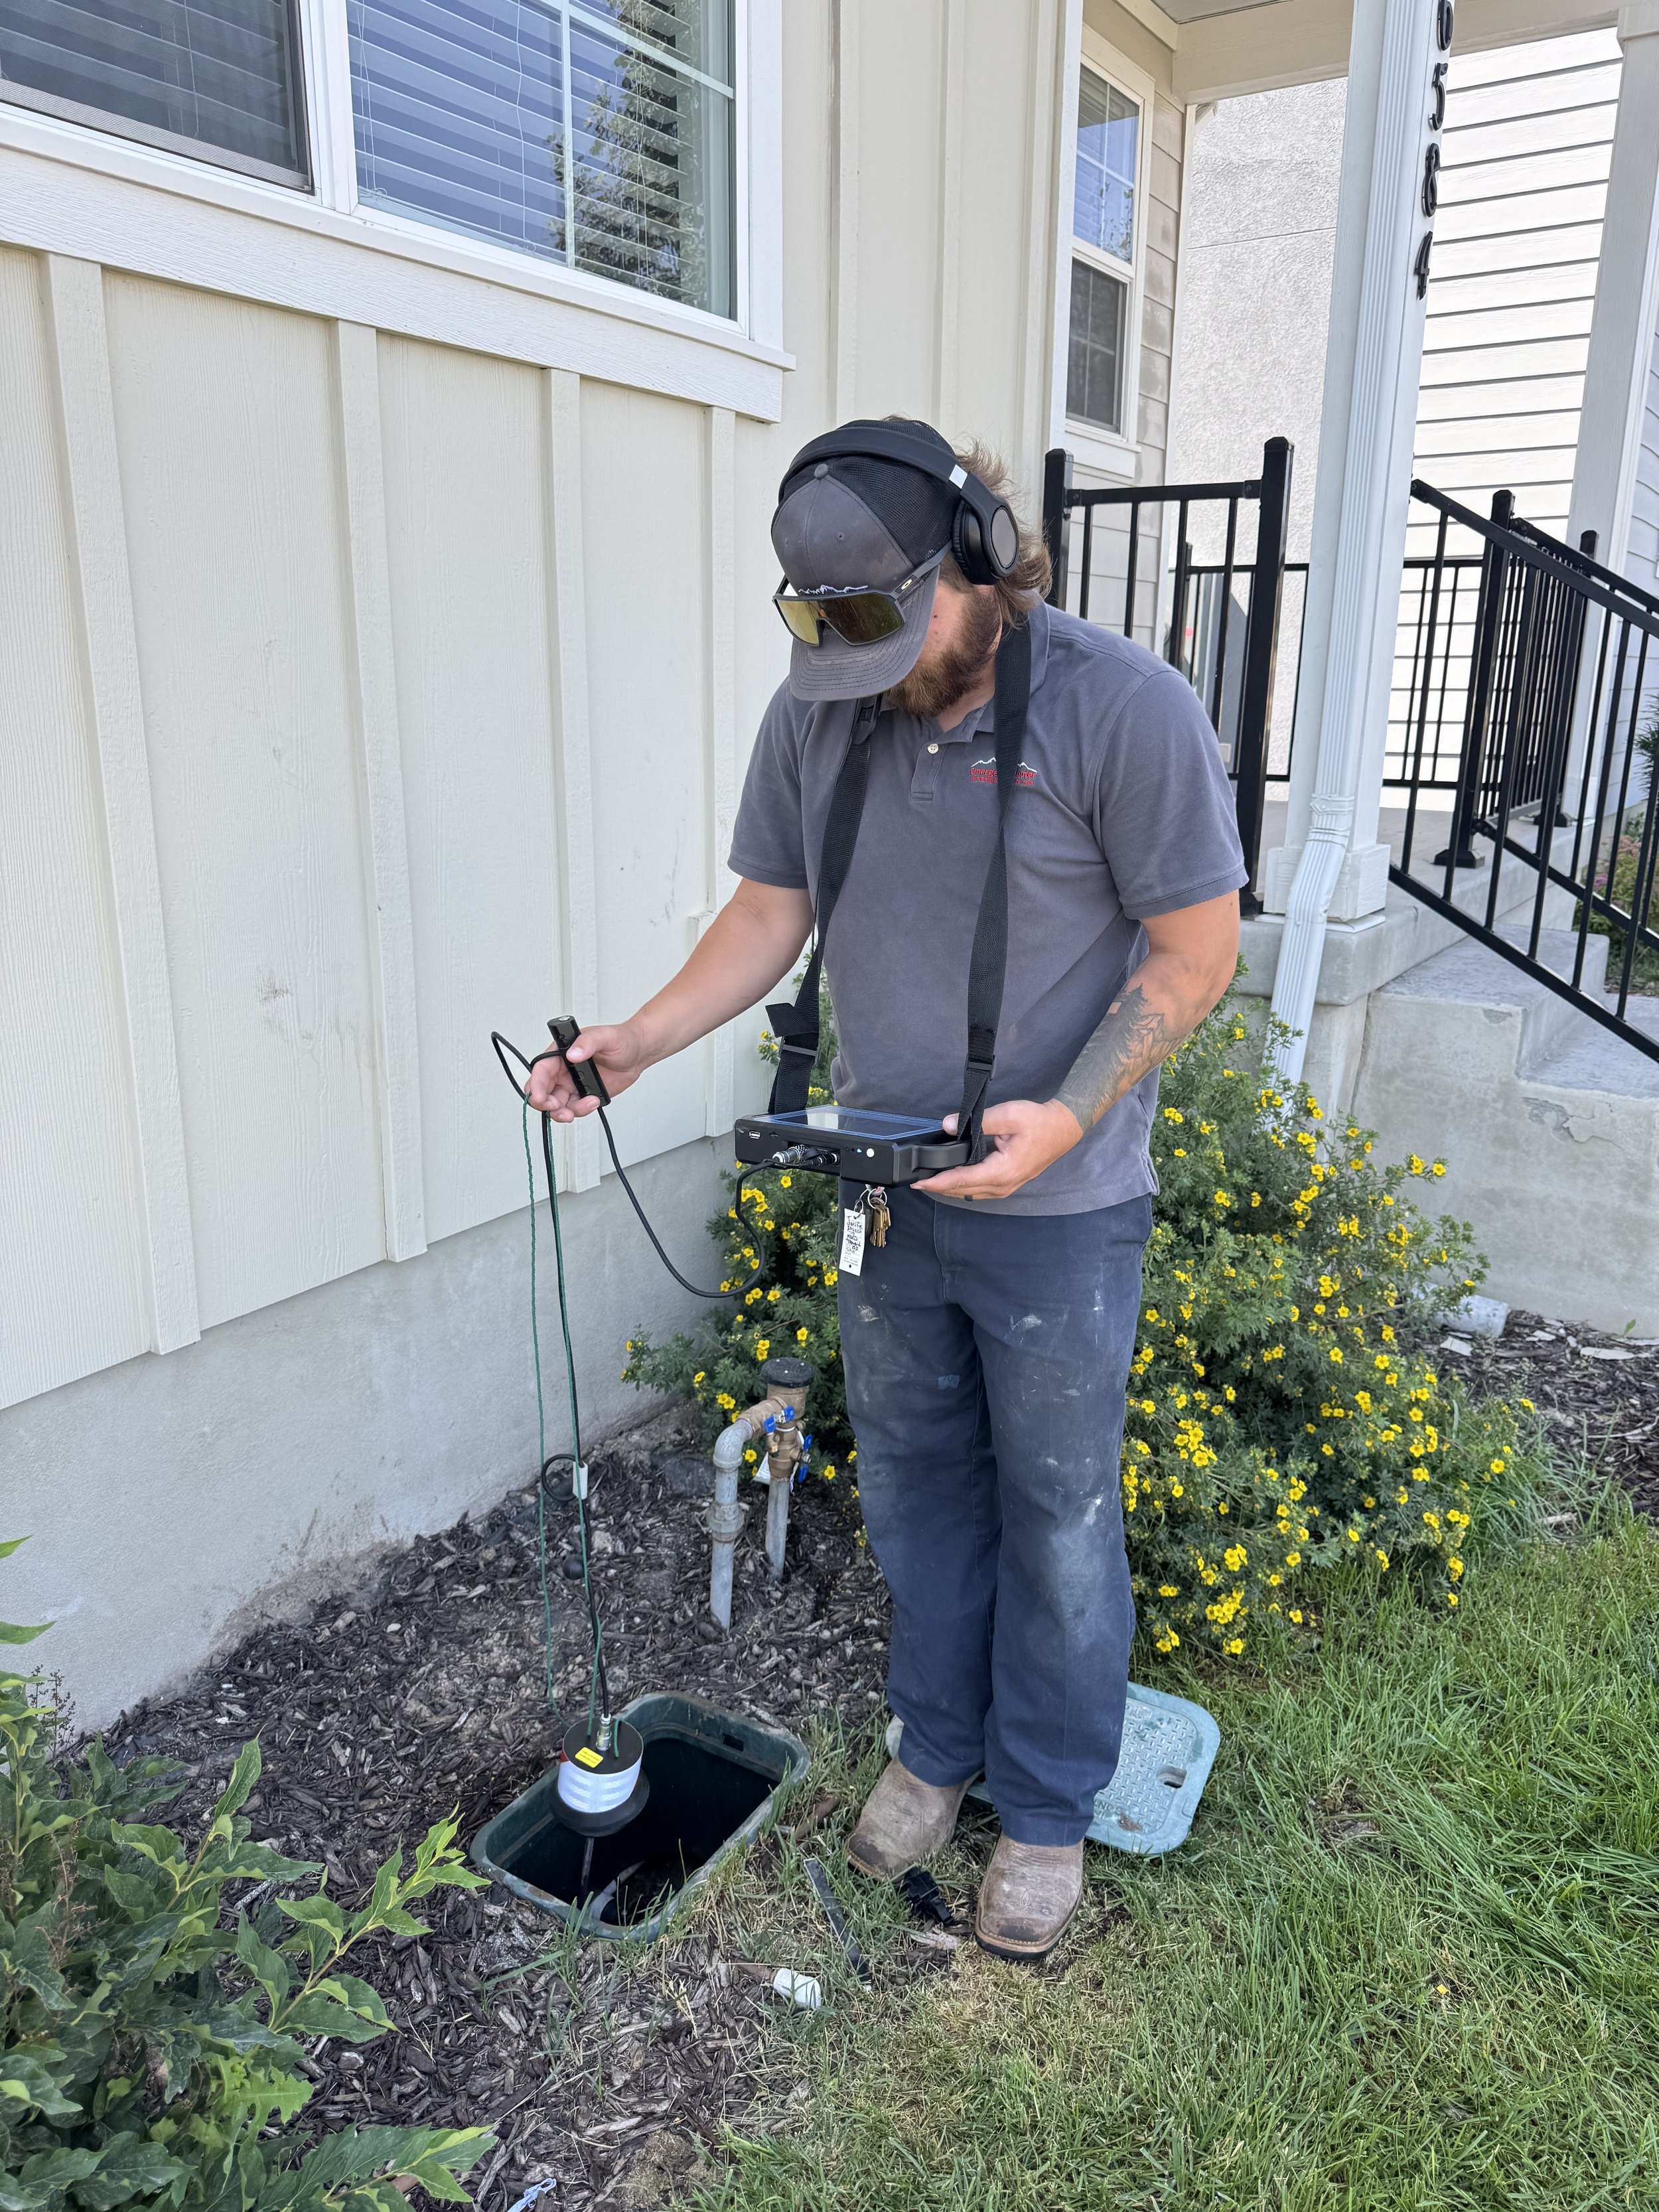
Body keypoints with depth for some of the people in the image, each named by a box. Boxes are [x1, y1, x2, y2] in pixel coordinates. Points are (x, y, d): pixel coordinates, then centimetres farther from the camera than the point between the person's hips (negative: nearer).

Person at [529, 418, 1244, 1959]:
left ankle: (1048, 1807, 34)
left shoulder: (1123, 707, -16)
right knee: (912, 1481, 19)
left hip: (1057, 1208, -4)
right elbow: (770, 910, 6)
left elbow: (1195, 950, -12)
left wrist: (1065, 1116, -23)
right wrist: (637, 1044, -8)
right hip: (882, 1193, 5)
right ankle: (937, 1747, 42)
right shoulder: (816, 710, -2)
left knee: (1057, 1514, 11)